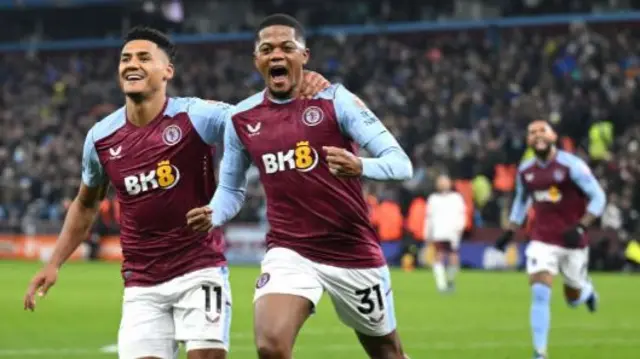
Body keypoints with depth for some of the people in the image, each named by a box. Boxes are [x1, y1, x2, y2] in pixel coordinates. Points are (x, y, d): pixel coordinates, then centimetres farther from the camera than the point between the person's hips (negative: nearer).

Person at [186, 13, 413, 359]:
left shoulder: (334, 100, -9)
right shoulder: (242, 119, 2)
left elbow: (400, 162, -15)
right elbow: (231, 188, 15)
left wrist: (360, 167, -36)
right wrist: (212, 215, -7)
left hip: (354, 252, -1)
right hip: (289, 252, 1)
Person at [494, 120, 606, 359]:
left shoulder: (571, 165, -14)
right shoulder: (525, 171, 2)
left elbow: (598, 198, -13)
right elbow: (521, 200, 22)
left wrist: (581, 227, -25)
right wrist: (510, 232, 16)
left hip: (572, 242, -2)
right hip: (542, 242, 2)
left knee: (574, 299, 13)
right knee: (539, 294, -16)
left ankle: (587, 290, 52)